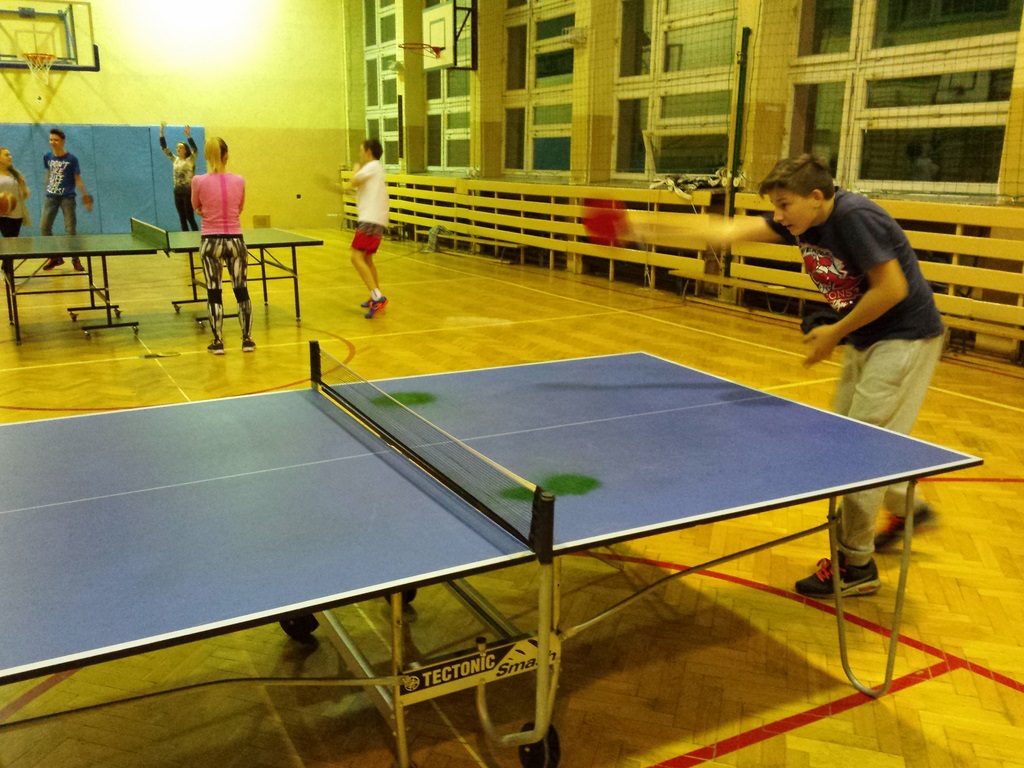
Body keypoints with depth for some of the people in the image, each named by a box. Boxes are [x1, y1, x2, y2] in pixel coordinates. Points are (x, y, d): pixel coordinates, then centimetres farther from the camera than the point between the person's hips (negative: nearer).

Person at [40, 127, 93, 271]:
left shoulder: (72, 159, -6)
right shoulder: (47, 157, 4)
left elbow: (77, 179, -4)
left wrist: (85, 194, -14)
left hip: (67, 197, -4)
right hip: (51, 197, 4)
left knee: (71, 229, -4)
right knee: (44, 227, 0)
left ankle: (75, 259, 9)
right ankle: (55, 257, 15)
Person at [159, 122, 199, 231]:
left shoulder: (190, 160, -3)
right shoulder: (175, 160, 11)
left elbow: (195, 149, -20)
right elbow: (164, 148, 9)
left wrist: (188, 135, -30)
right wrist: (161, 132, 0)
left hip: (188, 191, -6)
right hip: (178, 191, 6)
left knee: (190, 218, -5)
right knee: (182, 218, 8)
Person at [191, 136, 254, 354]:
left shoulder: (198, 181, -9)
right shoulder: (239, 181, -4)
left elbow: (197, 208, 8)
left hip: (211, 242, -1)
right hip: (235, 240, 1)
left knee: (214, 293, 7)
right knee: (242, 291, 11)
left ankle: (218, 342, 10)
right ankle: (247, 340, 14)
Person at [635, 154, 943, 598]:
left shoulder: (854, 217, -25)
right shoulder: (800, 224, -1)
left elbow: (892, 289, -25)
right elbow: (731, 230, -8)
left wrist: (835, 332, -16)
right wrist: (662, 229, -18)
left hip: (905, 339, -9)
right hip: (865, 341, 9)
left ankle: (857, 566, 8)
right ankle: (905, 509, 42)